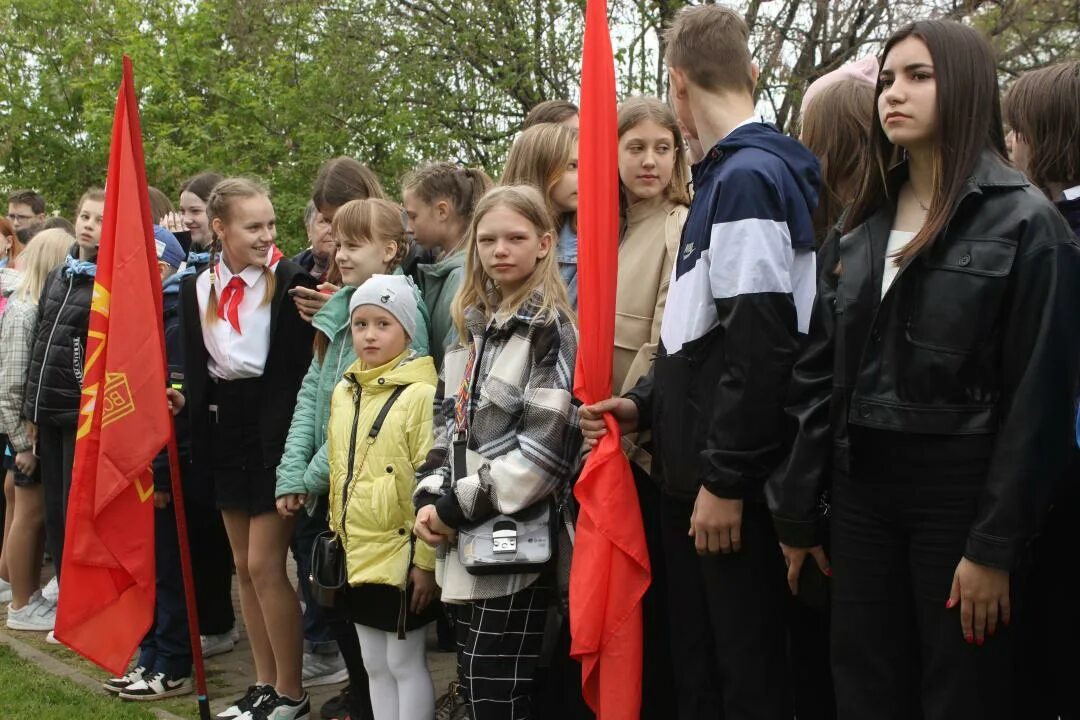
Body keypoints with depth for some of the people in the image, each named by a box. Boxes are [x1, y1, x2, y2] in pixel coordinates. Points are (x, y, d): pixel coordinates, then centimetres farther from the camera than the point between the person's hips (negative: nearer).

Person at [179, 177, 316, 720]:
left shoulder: (291, 282, -9)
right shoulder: (197, 288, 6)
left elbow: (302, 366, -11)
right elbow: (195, 370, 10)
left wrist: (291, 439, -18)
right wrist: (199, 438, 0)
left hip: (274, 429, -6)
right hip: (225, 431, 6)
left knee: (265, 564, -6)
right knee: (244, 565, 12)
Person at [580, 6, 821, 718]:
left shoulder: (747, 176, -14)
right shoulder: (726, 173, 16)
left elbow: (762, 342, -22)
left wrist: (726, 478, -19)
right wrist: (646, 403, 8)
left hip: (733, 481, -9)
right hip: (695, 471, 9)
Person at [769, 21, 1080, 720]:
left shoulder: (1023, 221, -7)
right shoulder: (860, 228, 11)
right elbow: (817, 377, 10)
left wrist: (996, 544, -15)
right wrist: (797, 513, 7)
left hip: (960, 490, -5)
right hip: (861, 489, 6)